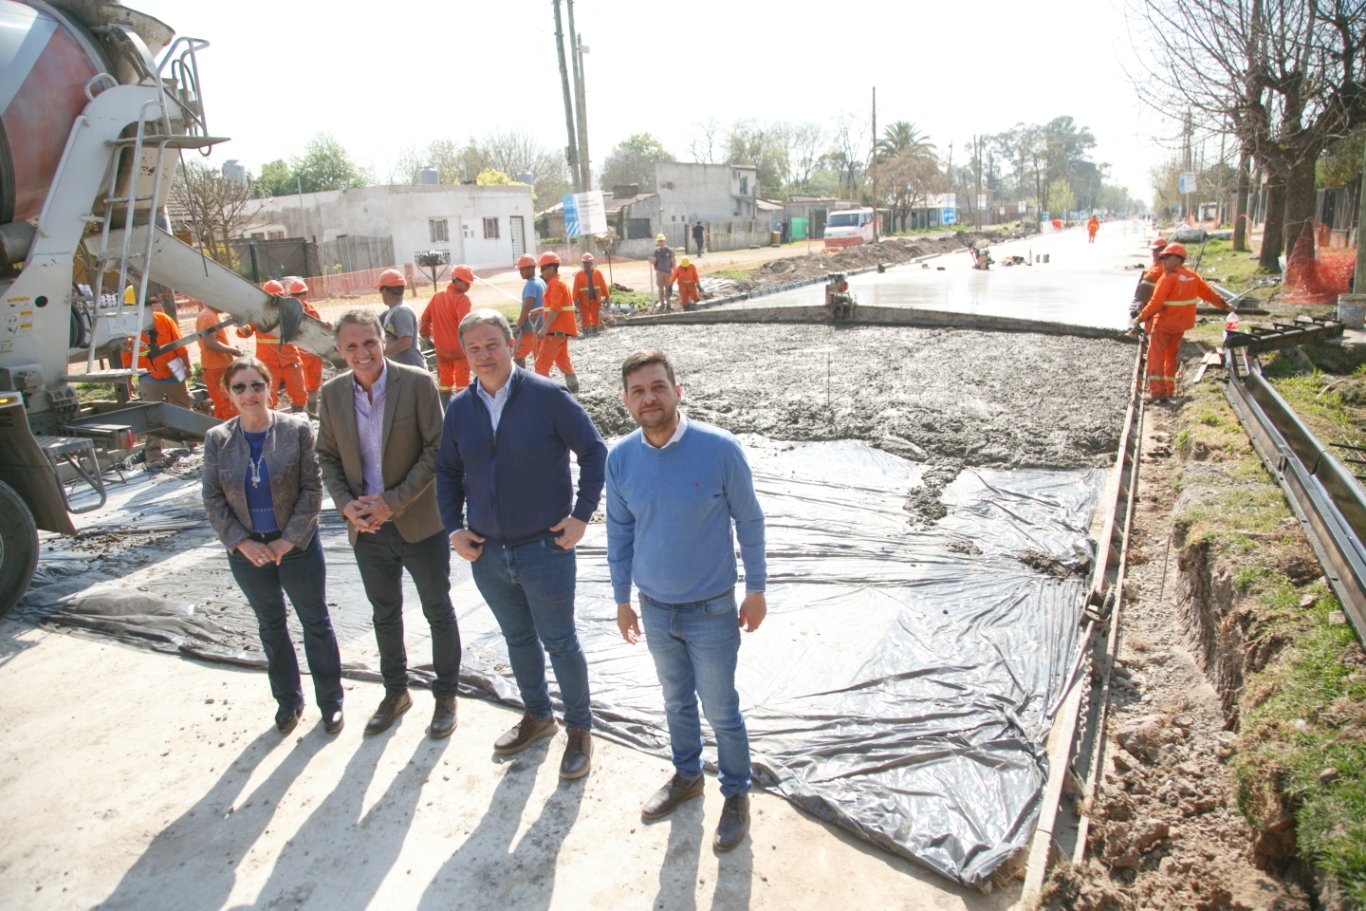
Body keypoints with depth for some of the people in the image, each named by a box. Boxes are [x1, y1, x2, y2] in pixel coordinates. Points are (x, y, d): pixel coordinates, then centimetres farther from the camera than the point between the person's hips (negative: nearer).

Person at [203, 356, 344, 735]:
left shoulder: (297, 429, -10)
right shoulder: (217, 440, -3)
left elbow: (312, 489, -10)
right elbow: (212, 499, -1)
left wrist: (289, 539, -14)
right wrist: (242, 542, -11)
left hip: (297, 545, -2)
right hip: (248, 551, 3)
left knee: (316, 622, 8)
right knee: (271, 625, 17)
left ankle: (331, 700, 24)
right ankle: (287, 699, 34)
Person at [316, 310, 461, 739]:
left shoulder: (417, 383, -14)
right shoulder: (333, 393, -1)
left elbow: (437, 449, -14)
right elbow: (327, 456, 7)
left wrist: (394, 501, -18)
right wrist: (346, 504, -9)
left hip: (419, 521, -4)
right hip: (366, 526, 4)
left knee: (438, 612, 10)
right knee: (385, 613, 20)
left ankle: (446, 695, 29)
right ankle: (395, 692, 40)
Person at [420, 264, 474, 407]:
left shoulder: (436, 296, 7)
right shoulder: (462, 298, -13)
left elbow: (424, 320, 11)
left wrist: (427, 337, 21)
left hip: (442, 348, 6)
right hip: (459, 348, -6)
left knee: (444, 382, 15)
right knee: (462, 382, 1)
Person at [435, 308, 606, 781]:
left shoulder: (548, 396, -12)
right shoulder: (459, 408, 2)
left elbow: (594, 451, -6)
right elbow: (447, 471, 14)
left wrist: (581, 514, -9)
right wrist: (454, 528, 5)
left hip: (545, 548, -4)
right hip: (486, 552, 5)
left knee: (560, 643, 7)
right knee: (517, 639, 20)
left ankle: (579, 728, 27)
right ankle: (536, 715, 42)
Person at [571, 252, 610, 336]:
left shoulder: (598, 273, 1)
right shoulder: (579, 275, -3)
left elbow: (603, 286, 4)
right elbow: (576, 289, -3)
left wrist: (607, 297, 4)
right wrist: (576, 300, -5)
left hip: (596, 300, 2)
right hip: (584, 301, -1)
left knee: (596, 318, 8)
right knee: (586, 319, 1)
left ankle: (595, 331, 20)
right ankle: (586, 333, 9)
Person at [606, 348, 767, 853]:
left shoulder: (719, 448, -19)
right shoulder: (620, 458, -9)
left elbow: (749, 521, -7)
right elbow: (619, 532, 4)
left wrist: (756, 589, -1)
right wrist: (622, 599, 10)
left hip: (712, 610, -3)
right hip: (655, 608, 4)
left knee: (721, 711, 11)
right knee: (677, 702, 23)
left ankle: (736, 793, 36)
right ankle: (687, 776, 47)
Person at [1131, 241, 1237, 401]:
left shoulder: (1169, 277, -17)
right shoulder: (1192, 276, 5)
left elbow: (1155, 303, -22)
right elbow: (1208, 292, 14)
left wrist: (1140, 318, -17)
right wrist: (1225, 306, 26)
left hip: (1164, 322, -7)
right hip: (1181, 323, 8)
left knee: (1156, 354, -3)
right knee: (1172, 354, 18)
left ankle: (1157, 390, -12)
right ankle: (1169, 389, 23)